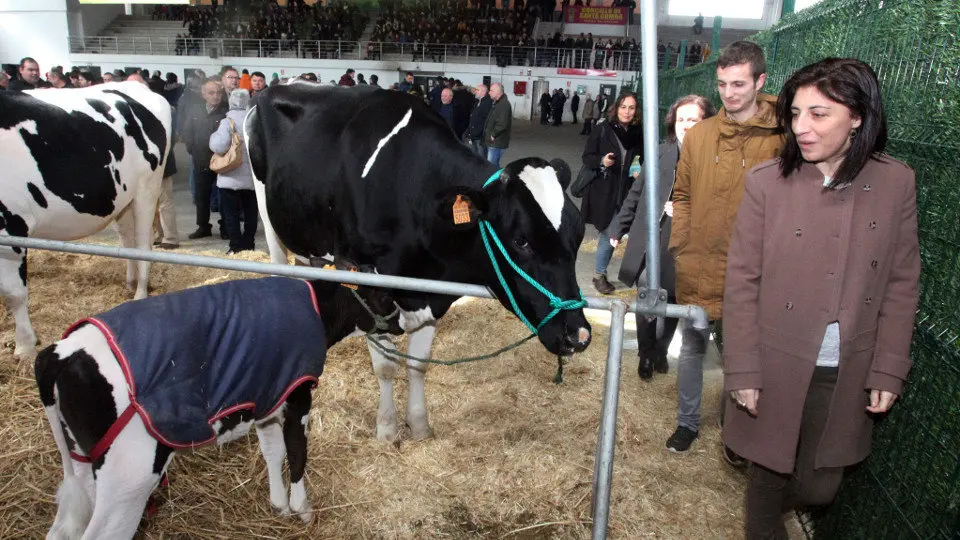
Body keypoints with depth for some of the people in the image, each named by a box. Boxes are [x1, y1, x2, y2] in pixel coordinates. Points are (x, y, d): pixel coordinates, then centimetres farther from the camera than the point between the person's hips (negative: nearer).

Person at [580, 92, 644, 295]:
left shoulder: (639, 134, 4)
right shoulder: (603, 129, -4)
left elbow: (643, 162, 17)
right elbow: (587, 157, -1)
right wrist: (602, 161, -18)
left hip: (627, 194, 3)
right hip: (604, 192, -2)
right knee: (609, 235, 0)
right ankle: (599, 275, 16)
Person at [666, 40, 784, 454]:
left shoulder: (782, 138, -9)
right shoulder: (699, 135, 2)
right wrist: (679, 244, 1)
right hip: (697, 265, 3)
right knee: (692, 347, 15)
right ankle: (688, 422, 34)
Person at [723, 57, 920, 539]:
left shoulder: (896, 183, -4)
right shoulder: (766, 182, -11)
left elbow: (902, 285, 2)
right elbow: (742, 283, -8)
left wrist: (888, 372, 0)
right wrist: (743, 371, -9)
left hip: (849, 374, 2)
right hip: (777, 367, -2)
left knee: (819, 488, 13)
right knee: (770, 471, 15)